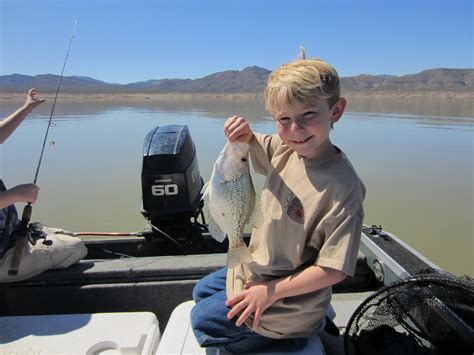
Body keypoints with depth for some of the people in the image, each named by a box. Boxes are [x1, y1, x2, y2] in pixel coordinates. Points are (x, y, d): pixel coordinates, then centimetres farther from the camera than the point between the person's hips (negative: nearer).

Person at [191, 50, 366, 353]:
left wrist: (272, 291, -21)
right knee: (202, 291, 28)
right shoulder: (284, 149, -10)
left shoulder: (342, 185, -31)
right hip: (258, 269, 8)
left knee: (202, 320, 6)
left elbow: (335, 269, -27)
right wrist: (243, 132, -14)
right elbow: (250, 144, 11)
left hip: (288, 301, -8)